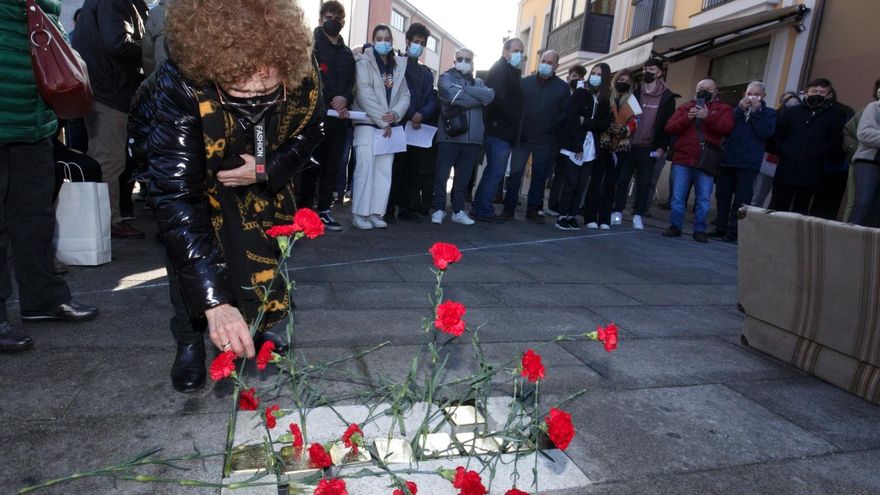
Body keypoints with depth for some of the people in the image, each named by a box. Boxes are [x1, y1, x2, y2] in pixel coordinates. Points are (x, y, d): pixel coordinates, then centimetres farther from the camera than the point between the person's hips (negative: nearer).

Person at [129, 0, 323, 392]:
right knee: (186, 233, -17)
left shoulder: (303, 80, -35)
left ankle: (268, 324, 24)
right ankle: (189, 342, 5)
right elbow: (176, 197, -47)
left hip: (263, 166, 3)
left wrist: (268, 170, -32)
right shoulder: (178, 88, -44)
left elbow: (307, 135, -11)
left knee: (268, 236, -1)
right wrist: (214, 302, -54)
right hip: (179, 155, -2)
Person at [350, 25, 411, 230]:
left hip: (389, 125, 5)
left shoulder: (399, 65, 15)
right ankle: (359, 213, -6)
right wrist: (381, 120, -12)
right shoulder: (364, 62, 1)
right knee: (366, 167, -11)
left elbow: (405, 95, 10)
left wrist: (394, 114, -10)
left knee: (384, 170, 0)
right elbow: (364, 93, -9)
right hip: (368, 122, -4)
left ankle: (375, 212, 5)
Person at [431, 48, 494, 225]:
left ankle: (458, 211, 16)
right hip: (449, 136, -4)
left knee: (463, 177, 8)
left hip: (472, 137, 4)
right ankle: (439, 209, 9)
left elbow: (490, 95, -3)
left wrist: (464, 90, -10)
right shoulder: (446, 78, 6)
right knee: (442, 175, -2)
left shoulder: (478, 82, 19)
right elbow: (453, 96, -15)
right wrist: (478, 99, -5)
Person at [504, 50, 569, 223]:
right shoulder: (525, 82, 8)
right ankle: (509, 207, 6)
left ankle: (533, 209, 13)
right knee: (515, 173, 0)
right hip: (522, 136, 1)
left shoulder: (562, 87, 5)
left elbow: (565, 113, -1)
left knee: (539, 176, 5)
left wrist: (550, 129, -11)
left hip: (546, 140, 0)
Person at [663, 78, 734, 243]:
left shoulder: (723, 109, 11)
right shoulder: (685, 107, 15)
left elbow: (725, 129, -6)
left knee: (704, 199, -1)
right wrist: (687, 118, -11)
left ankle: (699, 230, 8)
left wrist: (707, 117, -15)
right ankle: (675, 226, 11)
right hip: (682, 159, 1)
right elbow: (669, 128, 4)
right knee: (677, 197, 2)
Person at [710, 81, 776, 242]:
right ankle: (721, 227, 14)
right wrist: (740, 109, -6)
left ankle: (733, 232, -2)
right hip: (727, 160, 3)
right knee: (722, 196, 5)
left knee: (741, 199, -4)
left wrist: (755, 112, -7)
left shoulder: (769, 113, 8)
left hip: (749, 163, -3)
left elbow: (765, 133, -9)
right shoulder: (737, 109, 15)